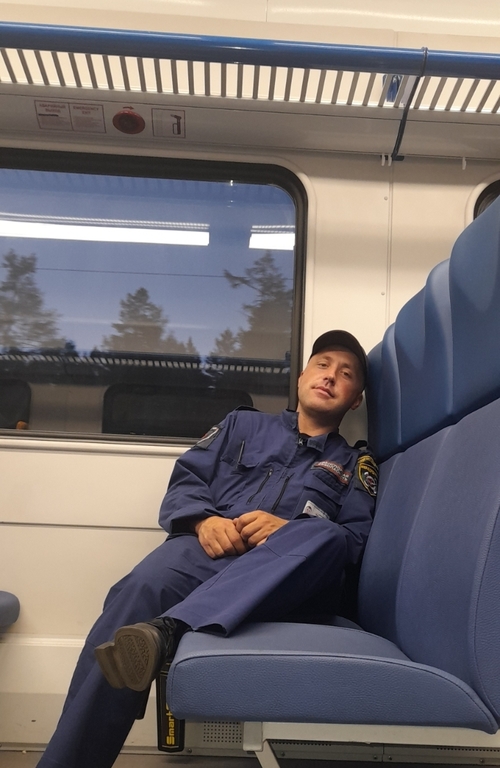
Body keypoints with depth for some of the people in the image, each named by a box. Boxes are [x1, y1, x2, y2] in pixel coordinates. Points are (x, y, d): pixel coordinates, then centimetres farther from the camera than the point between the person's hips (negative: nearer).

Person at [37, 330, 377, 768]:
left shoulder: (356, 465, 23)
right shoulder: (244, 424, 26)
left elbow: (356, 541, 7)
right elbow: (185, 482, 15)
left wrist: (288, 531, -13)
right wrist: (203, 520, -8)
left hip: (289, 577, 0)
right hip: (209, 550, 1)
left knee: (322, 536, -34)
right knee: (142, 589, -32)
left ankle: (167, 630, -48)